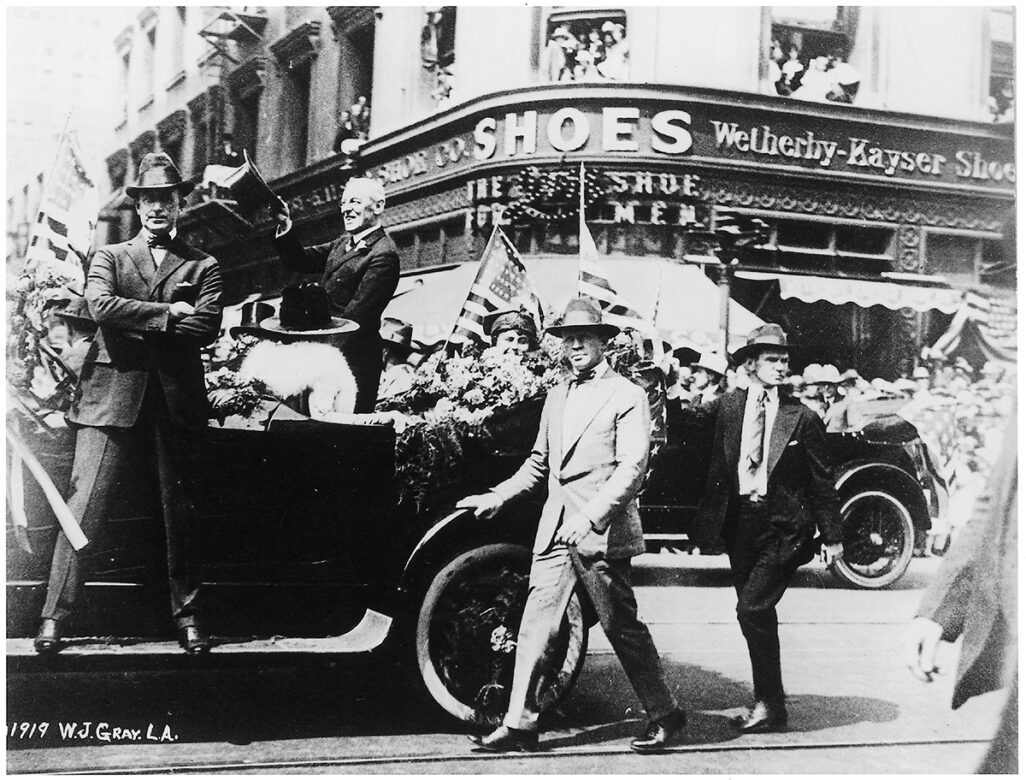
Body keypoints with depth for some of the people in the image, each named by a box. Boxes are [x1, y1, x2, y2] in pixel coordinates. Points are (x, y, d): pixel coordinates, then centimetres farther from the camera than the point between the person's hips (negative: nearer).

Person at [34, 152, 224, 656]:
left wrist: (138, 323, -6)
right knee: (84, 505, -7)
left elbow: (207, 327, -3)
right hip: (113, 395, 0)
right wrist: (168, 313, -6)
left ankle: (187, 616, 13)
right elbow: (101, 306, -5)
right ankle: (55, 617, -4)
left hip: (177, 400, 1)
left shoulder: (202, 266, 14)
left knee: (180, 511, 4)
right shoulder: (109, 257, 15)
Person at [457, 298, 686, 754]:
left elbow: (633, 466, -13)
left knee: (622, 627, 1)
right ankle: (520, 723, 7)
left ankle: (664, 715, 16)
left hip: (603, 530, -6)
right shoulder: (557, 396, 18)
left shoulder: (626, 396, -4)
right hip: (555, 528, 6)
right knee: (535, 624, 2)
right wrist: (499, 497, 13)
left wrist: (591, 515, -24)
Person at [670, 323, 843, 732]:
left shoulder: (802, 418, -3)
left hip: (783, 526, -4)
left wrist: (832, 536, 1)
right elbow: (685, 417, -1)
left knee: (753, 609, -13)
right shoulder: (728, 405, 6)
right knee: (757, 614, 12)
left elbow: (823, 481, 1)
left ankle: (770, 705, 0)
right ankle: (768, 702, 25)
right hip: (739, 520, 4)